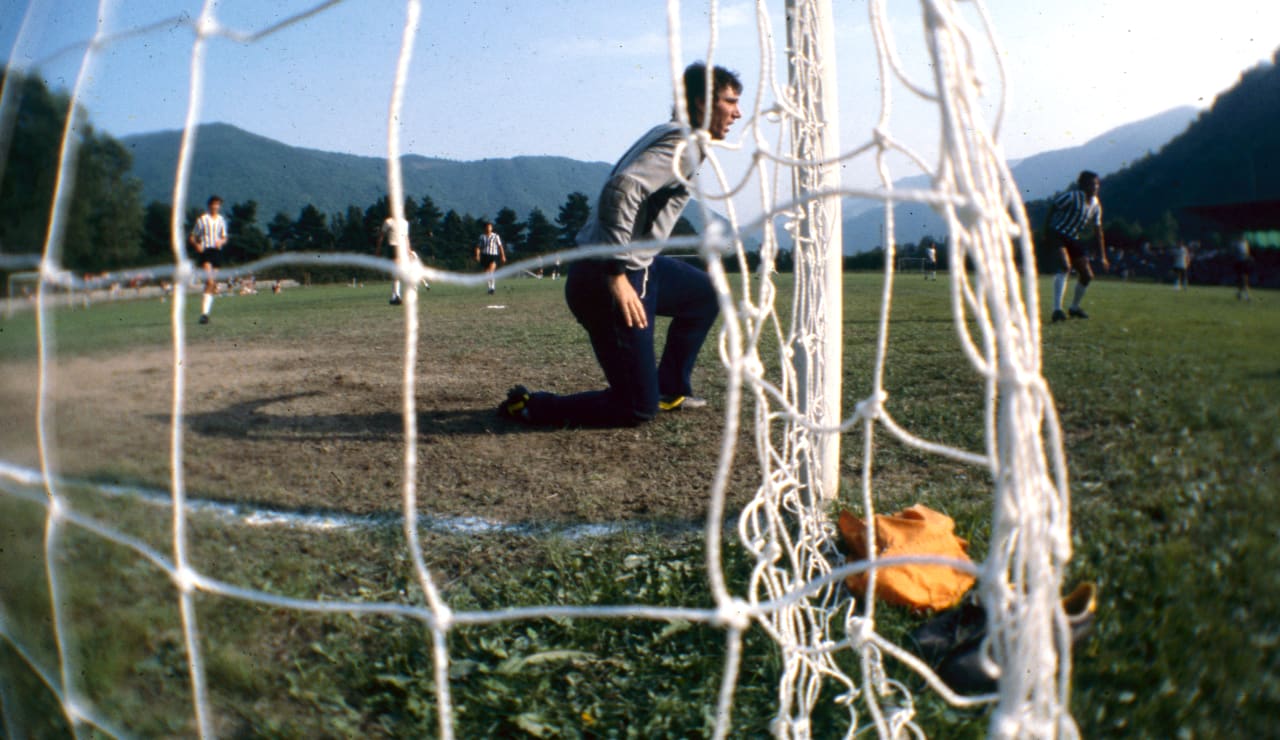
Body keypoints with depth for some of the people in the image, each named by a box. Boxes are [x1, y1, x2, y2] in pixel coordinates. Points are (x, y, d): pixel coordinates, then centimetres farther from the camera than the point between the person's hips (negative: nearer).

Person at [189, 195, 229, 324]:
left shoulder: (221, 220, 14)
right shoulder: (202, 219, 1)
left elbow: (224, 238, 20)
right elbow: (192, 237, 4)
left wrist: (221, 242, -3)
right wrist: (197, 245, -16)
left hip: (217, 251, 5)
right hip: (205, 251, -5)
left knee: (213, 285, 4)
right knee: (210, 282, -21)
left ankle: (205, 313, 13)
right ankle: (204, 313, -23)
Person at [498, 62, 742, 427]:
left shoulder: (669, 135, 18)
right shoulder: (684, 146, -13)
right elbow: (621, 188, -28)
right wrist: (617, 274, -28)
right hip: (607, 279, -10)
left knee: (706, 293, 27)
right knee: (637, 407, -2)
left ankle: (670, 390, 33)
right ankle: (528, 407, 4)